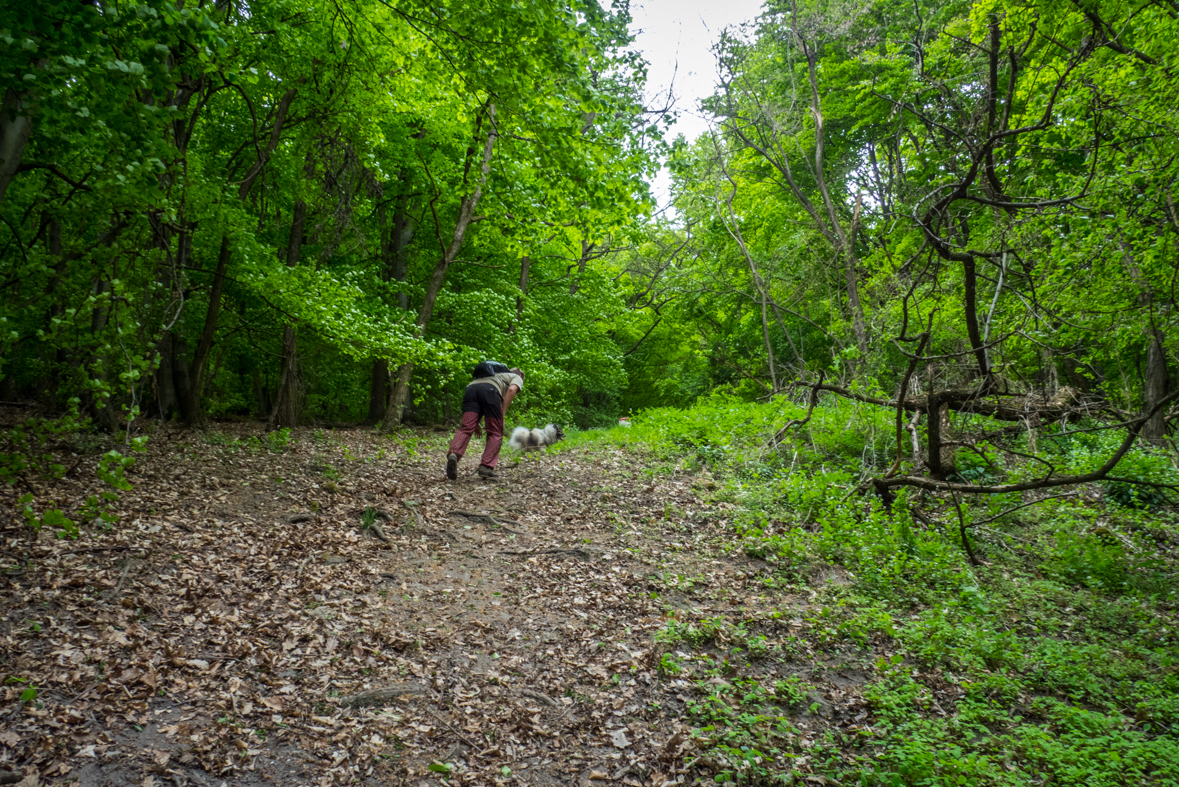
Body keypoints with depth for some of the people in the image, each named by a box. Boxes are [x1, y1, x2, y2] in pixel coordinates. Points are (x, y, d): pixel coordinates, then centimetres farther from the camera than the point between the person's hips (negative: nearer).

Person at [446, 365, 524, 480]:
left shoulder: (496, 376, 45)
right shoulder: (517, 378, 28)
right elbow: (512, 389, 3)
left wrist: (475, 422, 33)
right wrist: (502, 414, 1)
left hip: (471, 388, 5)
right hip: (490, 390, -5)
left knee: (466, 428, -9)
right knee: (495, 434, 3)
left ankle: (453, 454, -35)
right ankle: (486, 467, -11)